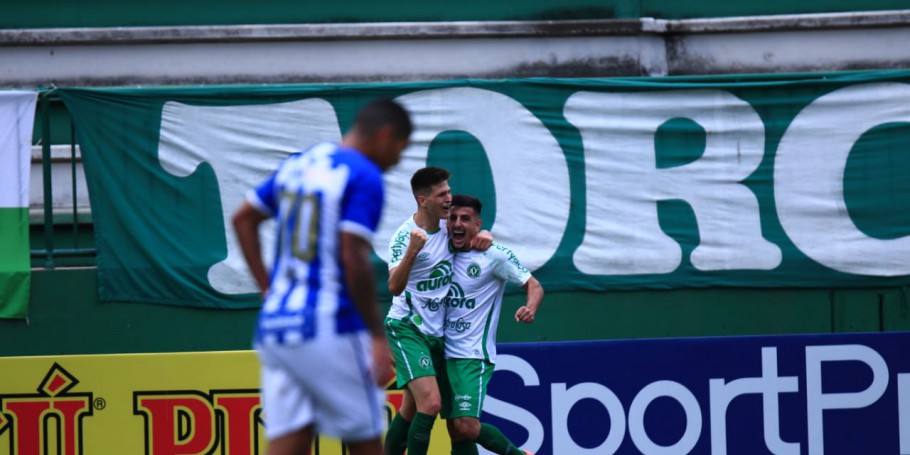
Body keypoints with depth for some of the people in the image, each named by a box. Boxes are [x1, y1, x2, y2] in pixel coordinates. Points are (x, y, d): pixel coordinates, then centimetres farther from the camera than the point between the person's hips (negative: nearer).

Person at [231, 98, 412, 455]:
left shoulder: (298, 164, 14)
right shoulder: (364, 177, -9)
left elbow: (243, 218, 19)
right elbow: (353, 259, -18)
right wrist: (378, 336, -14)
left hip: (275, 327, 7)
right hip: (329, 331, -7)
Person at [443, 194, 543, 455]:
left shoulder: (494, 255, -8)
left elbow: (534, 286, -7)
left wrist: (530, 307, -25)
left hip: (473, 355, -6)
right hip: (445, 353, 6)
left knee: (466, 426, -17)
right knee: (455, 431, 4)